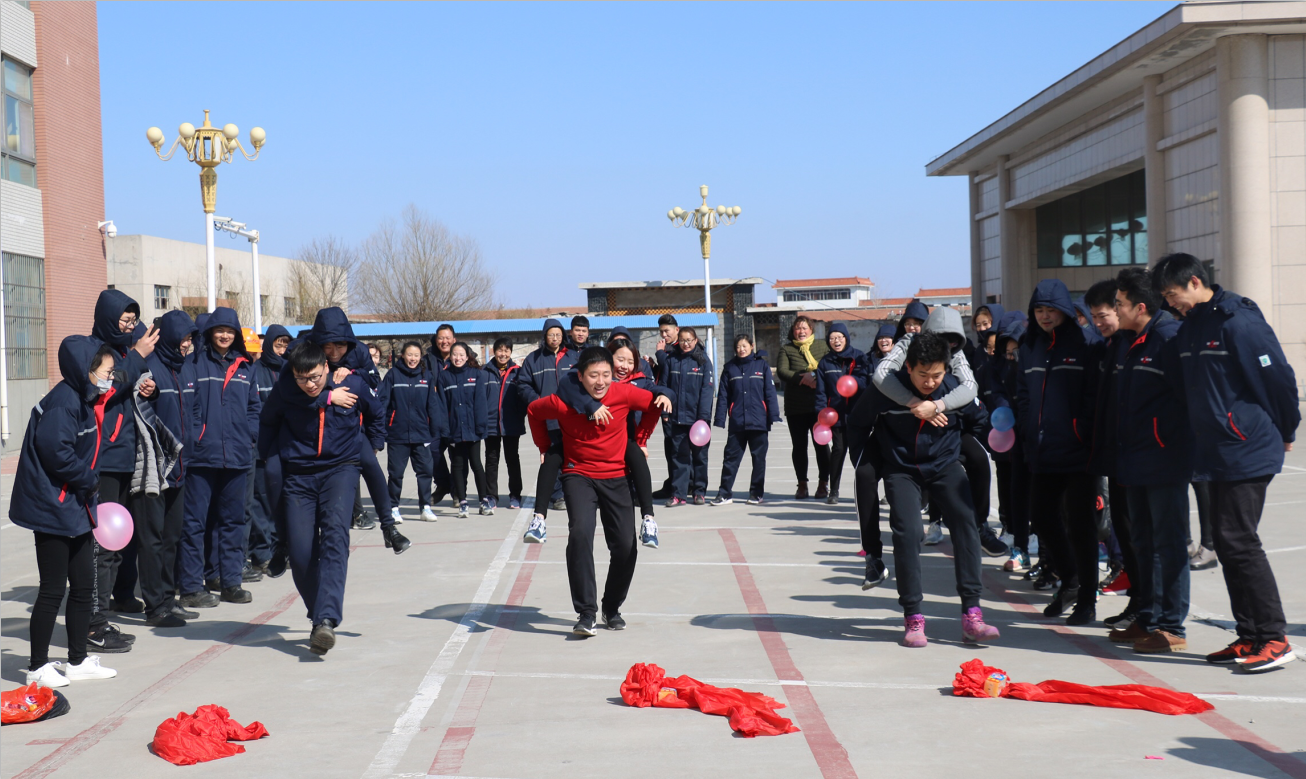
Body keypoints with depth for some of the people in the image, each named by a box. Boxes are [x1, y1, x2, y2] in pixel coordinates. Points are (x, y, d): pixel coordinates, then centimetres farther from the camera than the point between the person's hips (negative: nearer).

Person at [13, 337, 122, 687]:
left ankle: (78, 661, 23)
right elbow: (55, 451, -26)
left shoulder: (84, 401, 13)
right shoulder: (63, 401, -18)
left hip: (76, 507, 10)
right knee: (53, 589, -2)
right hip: (52, 509, -10)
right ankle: (38, 667, 10)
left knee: (83, 585, 13)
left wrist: (90, 485, 7)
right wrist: (89, 481, -13)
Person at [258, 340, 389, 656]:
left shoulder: (353, 384, -9)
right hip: (298, 474, 2)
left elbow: (376, 415, 12)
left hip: (340, 468, -2)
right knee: (300, 551, -6)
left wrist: (372, 450, 14)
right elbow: (267, 424, 9)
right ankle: (319, 615, 16)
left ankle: (326, 620, -32)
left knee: (335, 537, -23)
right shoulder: (284, 390, -10)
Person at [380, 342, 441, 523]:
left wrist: (435, 432, 3)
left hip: (421, 433, 2)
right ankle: (393, 508, 15)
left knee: (425, 469, 1)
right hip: (397, 433, -2)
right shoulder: (393, 375, -1)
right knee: (396, 472, 5)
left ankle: (426, 507, 11)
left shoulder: (427, 376, 5)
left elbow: (433, 405, 6)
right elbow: (382, 401, -4)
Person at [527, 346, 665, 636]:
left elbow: (654, 405, 6)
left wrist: (640, 437, 9)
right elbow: (533, 410, 5)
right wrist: (546, 447, 8)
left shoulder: (624, 393, -14)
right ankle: (586, 613, -17)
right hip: (578, 476, -2)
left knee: (625, 546, -3)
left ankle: (612, 608, 22)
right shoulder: (562, 403, -16)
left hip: (616, 477, 2)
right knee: (580, 534, -24)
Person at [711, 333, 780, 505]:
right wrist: (720, 419, 1)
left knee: (759, 458, 6)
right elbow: (723, 396, 7)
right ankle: (725, 493, 5)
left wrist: (773, 415, -4)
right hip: (736, 423, 1)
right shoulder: (730, 368, 8)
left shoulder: (762, 365, 4)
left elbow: (770, 392, 3)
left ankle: (757, 493, 16)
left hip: (759, 422, -1)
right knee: (731, 457, 1)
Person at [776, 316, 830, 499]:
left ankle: (823, 483, 11)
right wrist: (803, 378, -17)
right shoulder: (786, 349, 8)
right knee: (799, 446, 5)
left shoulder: (822, 346, 9)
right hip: (795, 406, 1)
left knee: (821, 444, 0)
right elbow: (782, 371, -6)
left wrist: (814, 375, -17)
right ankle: (802, 485, 14)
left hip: (818, 404, -1)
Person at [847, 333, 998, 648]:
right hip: (901, 469, -1)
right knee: (907, 532, -18)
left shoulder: (957, 389, -15)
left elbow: (978, 420, 10)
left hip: (945, 465, 1)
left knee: (966, 523, -17)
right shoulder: (887, 390, -19)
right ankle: (913, 618, -7)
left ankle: (971, 614, -15)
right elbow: (856, 423, 0)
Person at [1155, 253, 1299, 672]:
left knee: (1239, 542, -9)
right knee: (1226, 542, 10)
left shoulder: (1238, 322, -15)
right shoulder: (1189, 329, 12)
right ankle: (1249, 636, 17)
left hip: (1247, 451, -9)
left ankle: (1275, 639, -2)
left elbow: (1279, 378, -12)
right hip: (1217, 453, 9)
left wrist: (1284, 433, -1)